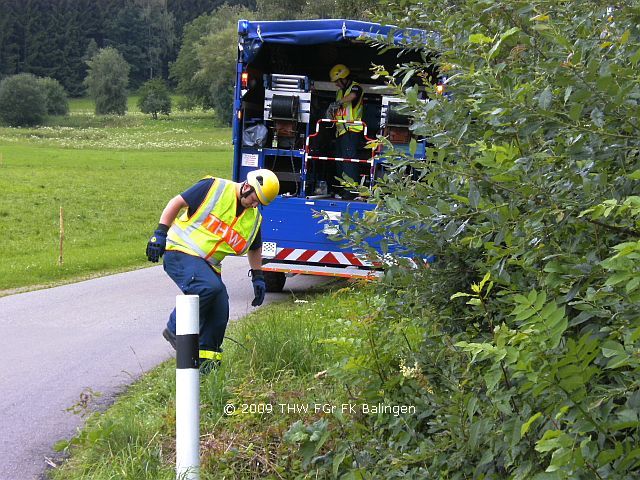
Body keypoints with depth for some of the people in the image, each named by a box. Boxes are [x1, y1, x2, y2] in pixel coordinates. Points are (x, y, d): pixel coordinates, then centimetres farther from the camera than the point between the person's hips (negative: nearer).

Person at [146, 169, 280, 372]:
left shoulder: (254, 218, 8)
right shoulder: (214, 188, -10)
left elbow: (254, 248, 26)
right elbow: (177, 202, -6)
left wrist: (258, 276, 22)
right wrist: (160, 233, -12)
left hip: (208, 264, 7)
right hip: (181, 251, -7)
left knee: (220, 314, -5)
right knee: (209, 287, -32)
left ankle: (206, 360, 13)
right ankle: (175, 329, -14)